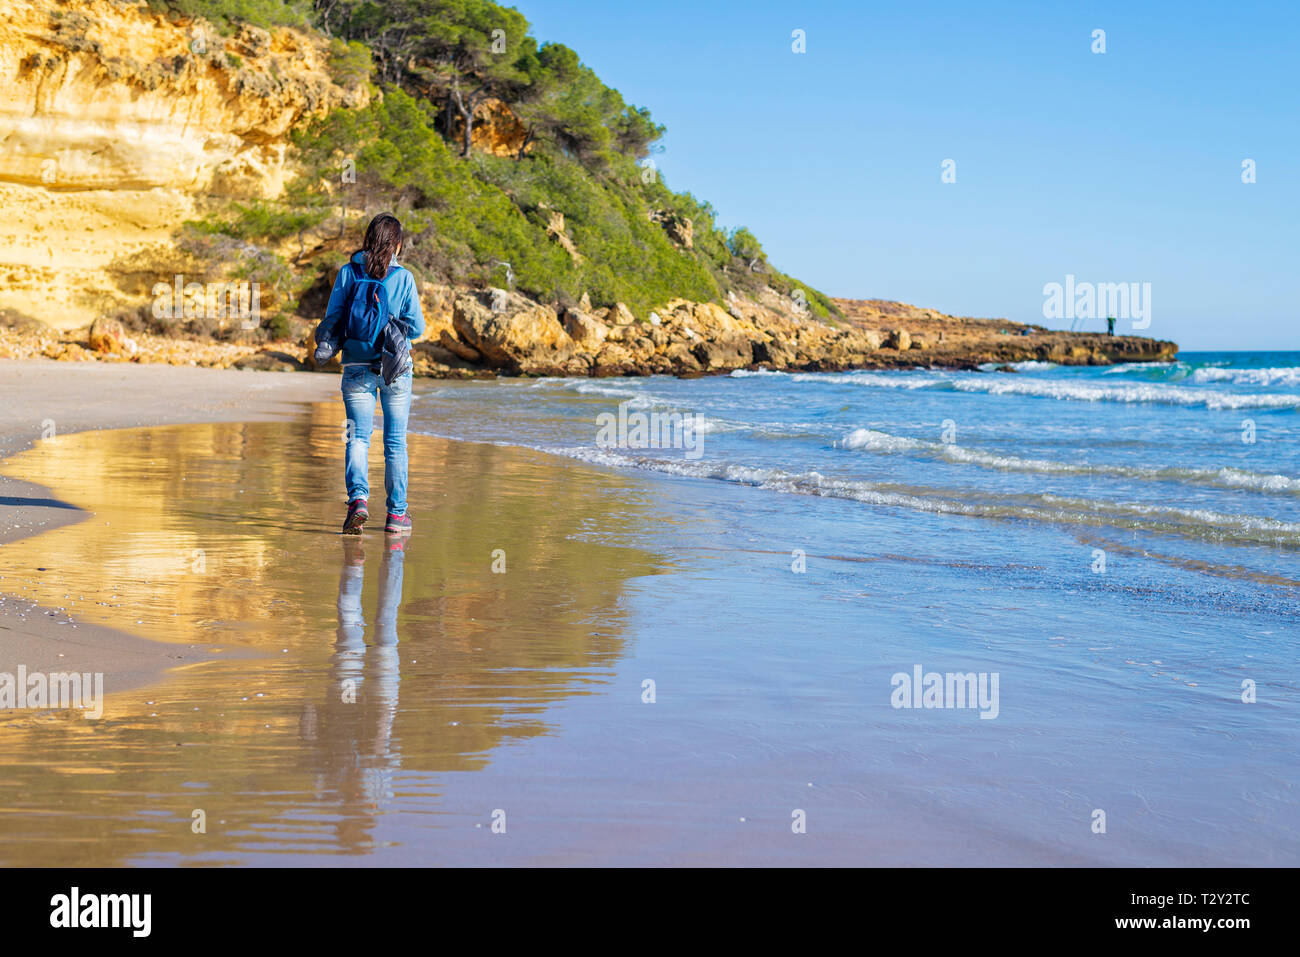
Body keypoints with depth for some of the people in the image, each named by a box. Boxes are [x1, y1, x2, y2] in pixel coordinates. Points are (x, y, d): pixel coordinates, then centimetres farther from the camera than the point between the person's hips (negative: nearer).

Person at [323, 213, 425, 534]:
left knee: (358, 438, 4)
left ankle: (358, 499, -19)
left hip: (357, 368, 1)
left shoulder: (348, 273, -2)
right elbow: (416, 326, -5)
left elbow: (332, 319, -3)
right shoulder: (402, 278, -5)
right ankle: (396, 513, 12)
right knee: (396, 441, 8)